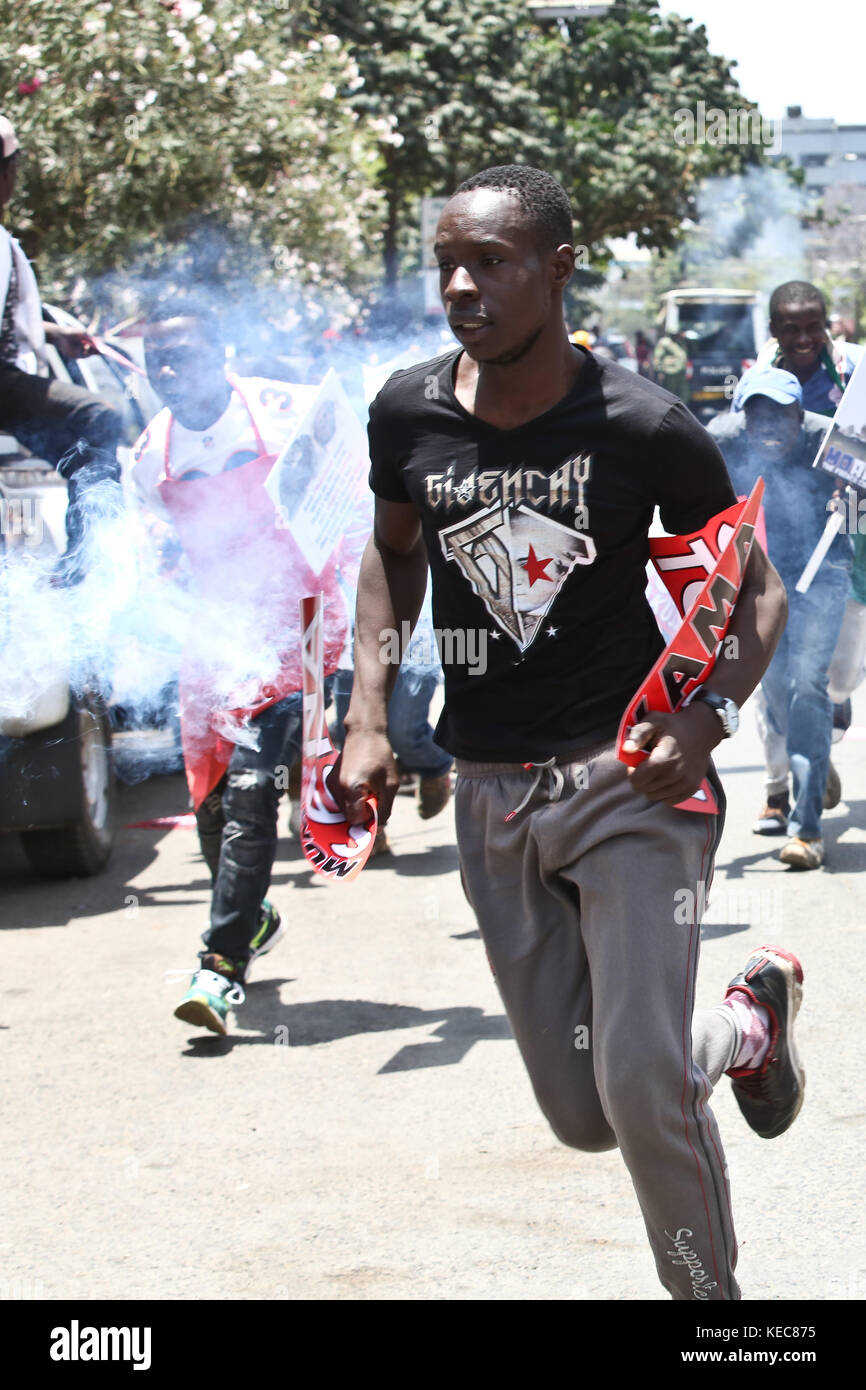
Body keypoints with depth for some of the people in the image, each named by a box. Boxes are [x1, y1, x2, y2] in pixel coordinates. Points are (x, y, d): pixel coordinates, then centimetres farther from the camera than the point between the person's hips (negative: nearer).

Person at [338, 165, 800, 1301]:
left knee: (641, 1087, -16)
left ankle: (712, 1294, 11)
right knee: (582, 1114, 7)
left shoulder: (647, 428, -12)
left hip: (627, 779, -4)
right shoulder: (408, 416, -2)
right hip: (491, 795, 4)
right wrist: (369, 722, 8)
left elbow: (755, 589, 0)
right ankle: (751, 1020, 37)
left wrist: (706, 717, -17)